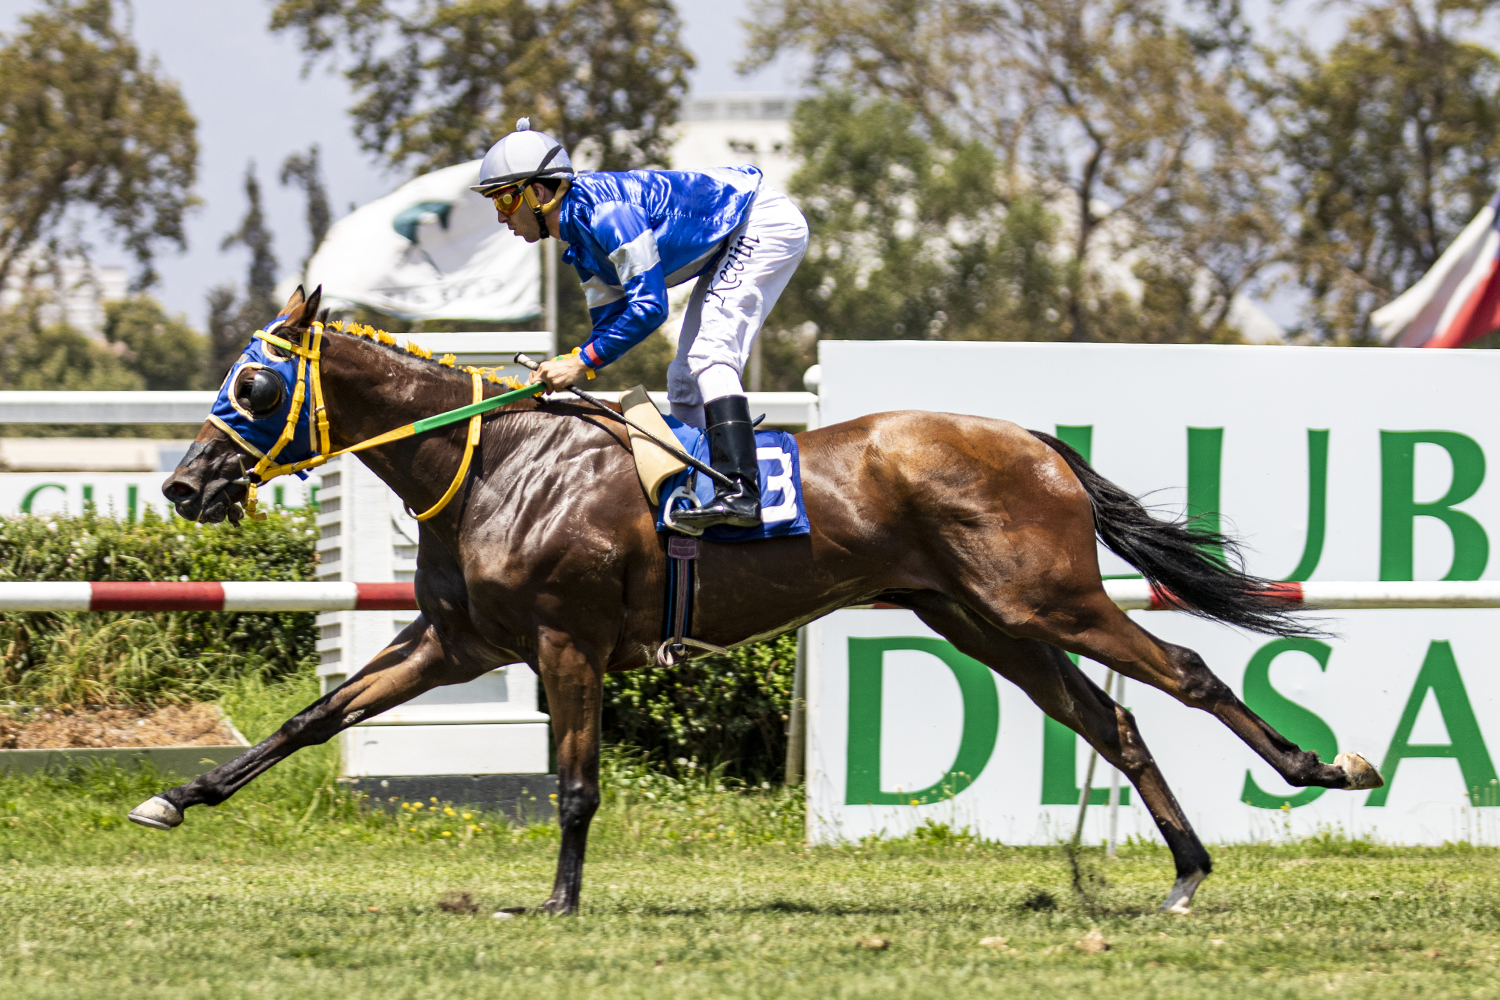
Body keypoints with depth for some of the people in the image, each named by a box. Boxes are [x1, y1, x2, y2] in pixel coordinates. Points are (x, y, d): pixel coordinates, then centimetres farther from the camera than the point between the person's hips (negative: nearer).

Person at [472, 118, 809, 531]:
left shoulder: (605, 210, -27)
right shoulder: (579, 236, 4)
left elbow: (649, 306, -30)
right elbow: (610, 319, 9)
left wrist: (582, 362, -27)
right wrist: (562, 371, -5)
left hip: (766, 223, -11)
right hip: (729, 244, 11)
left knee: (710, 355, -23)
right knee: (686, 376, 10)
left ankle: (740, 492, -34)